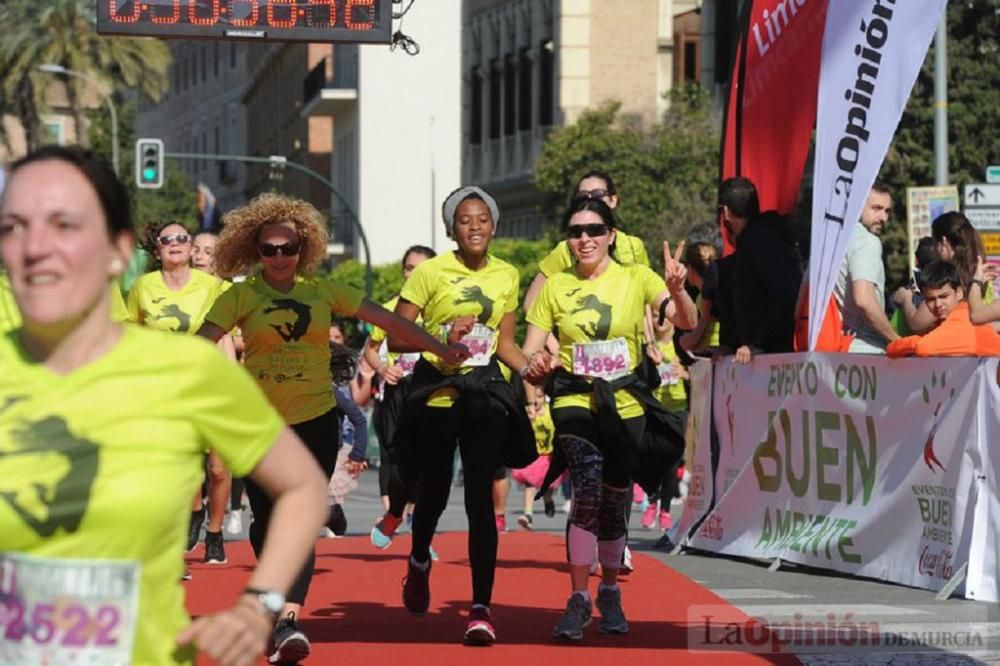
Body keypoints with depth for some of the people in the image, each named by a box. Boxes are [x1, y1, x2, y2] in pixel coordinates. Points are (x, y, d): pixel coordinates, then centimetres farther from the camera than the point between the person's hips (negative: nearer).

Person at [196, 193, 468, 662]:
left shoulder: (322, 290, 3)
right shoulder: (242, 296, -2)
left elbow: (385, 318, 7)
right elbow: (202, 342, -11)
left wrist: (440, 350, 6)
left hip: (316, 421, 0)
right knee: (267, 522, 6)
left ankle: (288, 620, -18)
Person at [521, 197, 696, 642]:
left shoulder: (636, 278, -1)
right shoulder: (555, 287, 2)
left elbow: (687, 322, -11)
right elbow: (530, 351, 2)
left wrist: (676, 290, -32)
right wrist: (532, 367, -22)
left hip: (625, 405, 1)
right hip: (574, 401, -1)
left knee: (615, 503, 11)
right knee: (588, 492, -22)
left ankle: (609, 592, 33)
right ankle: (579, 599, -17)